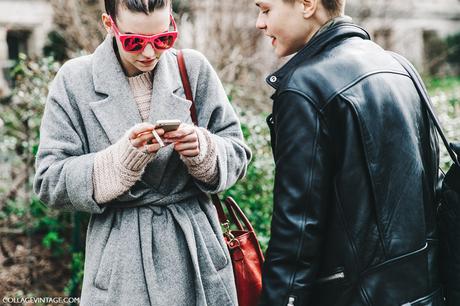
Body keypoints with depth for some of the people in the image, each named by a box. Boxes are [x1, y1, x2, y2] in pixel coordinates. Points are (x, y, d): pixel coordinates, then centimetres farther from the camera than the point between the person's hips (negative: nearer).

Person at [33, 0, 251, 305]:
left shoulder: (194, 68, -3)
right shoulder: (75, 80, -7)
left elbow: (237, 155, 2)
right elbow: (50, 182, -9)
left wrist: (203, 149, -19)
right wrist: (122, 156, -23)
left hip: (197, 245, 2)